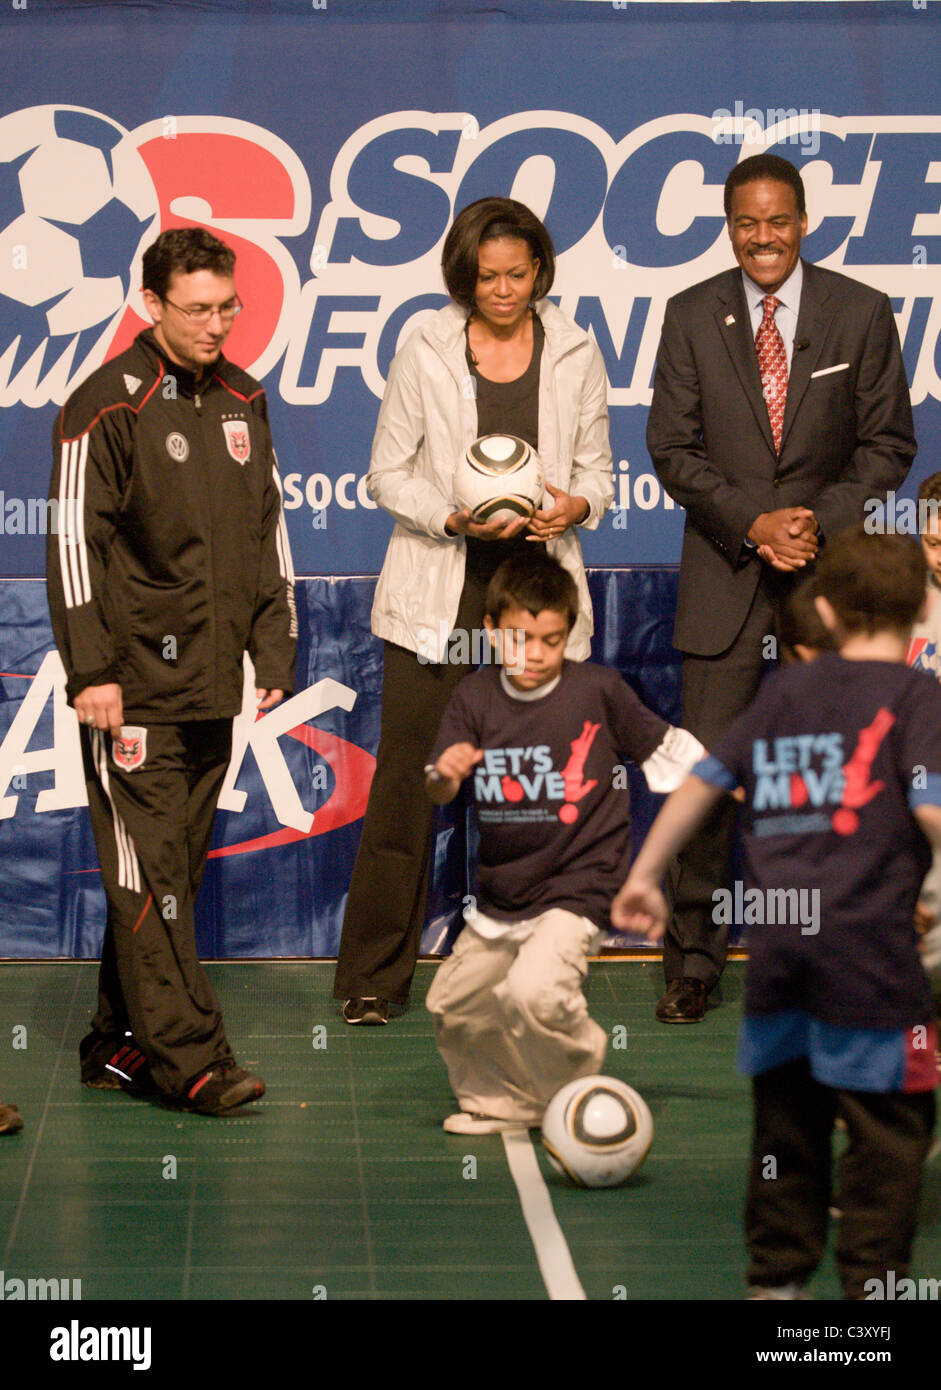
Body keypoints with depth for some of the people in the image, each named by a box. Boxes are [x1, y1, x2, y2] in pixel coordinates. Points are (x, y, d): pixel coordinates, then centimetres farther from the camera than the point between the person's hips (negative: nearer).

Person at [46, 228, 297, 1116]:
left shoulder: (241, 400, 14)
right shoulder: (107, 407, -7)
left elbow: (267, 532, 21)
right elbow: (74, 542, -9)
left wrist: (274, 650, 16)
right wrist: (91, 669, -14)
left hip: (211, 683, 7)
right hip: (134, 687, -7)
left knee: (177, 866, 9)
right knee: (149, 870, -8)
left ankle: (122, 1043, 18)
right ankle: (189, 1059, -8)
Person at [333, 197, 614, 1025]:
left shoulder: (575, 354, 6)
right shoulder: (426, 352, 1)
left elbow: (595, 470, 12)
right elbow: (387, 473, 3)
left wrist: (573, 507, -11)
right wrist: (454, 517, -15)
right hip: (437, 595, -1)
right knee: (407, 778, -2)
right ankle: (374, 977, 7)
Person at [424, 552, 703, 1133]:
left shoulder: (598, 690, -9)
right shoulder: (475, 697, -1)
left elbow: (667, 748, 4)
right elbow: (438, 792, -6)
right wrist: (445, 773, -29)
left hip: (576, 887, -5)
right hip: (500, 895, 6)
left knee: (534, 992, -27)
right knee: (454, 1006, 14)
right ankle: (502, 1102, 39)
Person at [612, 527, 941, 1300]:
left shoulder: (784, 689, 15)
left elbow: (703, 781, 16)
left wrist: (644, 875, 24)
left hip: (775, 939, 6)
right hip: (867, 944, -5)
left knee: (787, 1120, 16)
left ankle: (776, 1276, 22)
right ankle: (873, 1280, 0)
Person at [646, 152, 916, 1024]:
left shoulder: (861, 314, 2)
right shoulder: (692, 316, 3)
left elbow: (888, 444, 3)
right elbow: (672, 447, 1)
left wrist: (819, 521, -12)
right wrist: (752, 523, -11)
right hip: (724, 576, 0)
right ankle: (693, 961, 8)